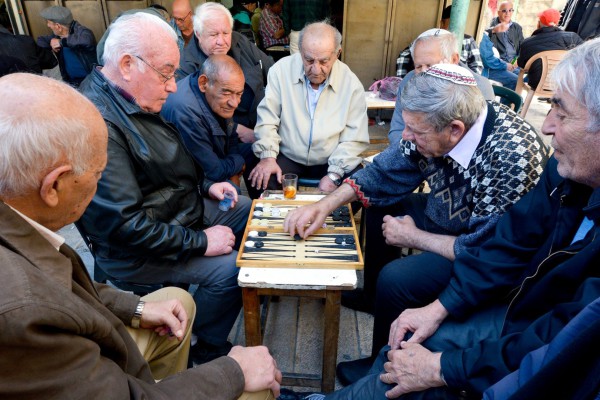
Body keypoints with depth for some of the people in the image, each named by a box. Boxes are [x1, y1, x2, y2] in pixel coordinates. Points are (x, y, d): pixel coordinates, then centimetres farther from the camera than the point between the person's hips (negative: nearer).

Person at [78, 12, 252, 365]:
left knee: (250, 210, 13)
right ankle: (209, 351, 9)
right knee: (228, 268, -20)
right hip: (137, 251, -10)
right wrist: (200, 241, -24)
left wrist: (205, 186, 4)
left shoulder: (135, 100, 0)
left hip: (184, 204, 10)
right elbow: (124, 225, -31)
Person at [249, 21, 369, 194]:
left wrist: (334, 174, -17)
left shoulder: (351, 83, -7)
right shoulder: (281, 70, -7)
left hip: (331, 161, 1)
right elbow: (267, 119, -4)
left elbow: (354, 138, -7)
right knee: (262, 181, -27)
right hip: (287, 157, 0)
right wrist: (268, 156, -18)